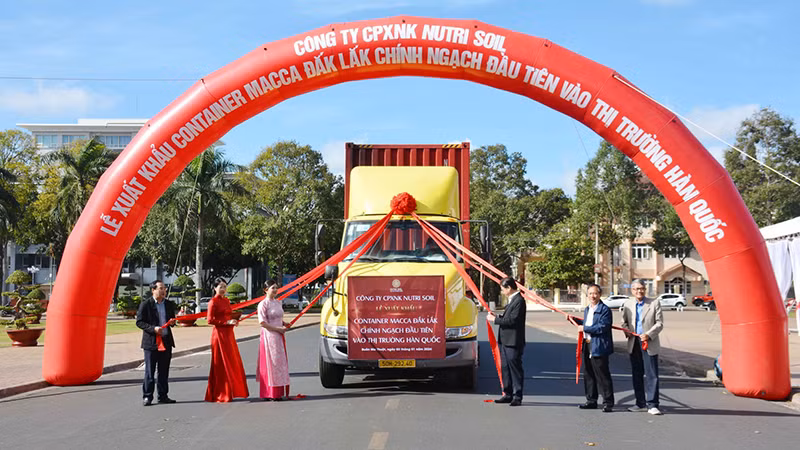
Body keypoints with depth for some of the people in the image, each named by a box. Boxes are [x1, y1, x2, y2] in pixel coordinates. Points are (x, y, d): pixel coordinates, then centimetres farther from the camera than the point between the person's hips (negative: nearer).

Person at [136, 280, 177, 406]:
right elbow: (139, 322, -6)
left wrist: (172, 322, -2)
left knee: (164, 371, 9)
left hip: (166, 342, 5)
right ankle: (147, 397, 6)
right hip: (151, 342, -5)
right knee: (150, 371, -1)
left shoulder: (169, 304, 11)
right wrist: (153, 328, -19)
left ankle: (163, 396, 16)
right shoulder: (145, 305, -5)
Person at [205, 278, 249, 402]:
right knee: (222, 364, -4)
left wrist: (234, 321, 7)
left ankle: (231, 391, 17)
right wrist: (227, 322, -20)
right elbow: (210, 320, -17)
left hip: (229, 333, 8)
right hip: (219, 334, -8)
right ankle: (221, 395, 2)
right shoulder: (213, 302, -9)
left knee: (232, 363, 9)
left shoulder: (226, 300, 14)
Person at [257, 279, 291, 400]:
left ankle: (279, 392, 13)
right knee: (271, 363, -6)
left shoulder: (278, 302, 13)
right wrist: (278, 329, -16)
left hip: (279, 336, 8)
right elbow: (262, 322, -16)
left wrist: (284, 324, 4)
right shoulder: (263, 304, -10)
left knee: (280, 362, 8)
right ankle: (271, 394, -1)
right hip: (269, 336, -8)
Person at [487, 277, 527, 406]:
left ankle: (517, 397, 2)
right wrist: (497, 316, 8)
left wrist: (495, 319, -16)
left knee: (515, 369, -3)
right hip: (505, 341, 10)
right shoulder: (512, 300, 16)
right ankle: (508, 394, 22)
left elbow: (513, 320, -23)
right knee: (505, 368, 14)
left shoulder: (519, 301, -16)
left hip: (513, 342, -10)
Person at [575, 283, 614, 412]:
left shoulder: (605, 310, -12)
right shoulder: (587, 309, 17)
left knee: (602, 376, -4)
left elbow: (603, 327, -21)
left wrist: (585, 329, -18)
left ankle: (608, 403, 2)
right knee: (588, 375, 14)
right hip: (587, 346, 9)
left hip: (598, 347, -9)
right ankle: (591, 401, 23)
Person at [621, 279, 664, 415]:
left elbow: (659, 323, -3)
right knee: (637, 375, 9)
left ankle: (652, 405, -1)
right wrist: (626, 331, -4)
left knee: (651, 375, -5)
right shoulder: (627, 304, 10)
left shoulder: (654, 303, 0)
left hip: (650, 344, -4)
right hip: (634, 344, 4)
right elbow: (624, 321, 17)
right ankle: (641, 404, 19)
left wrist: (648, 335, -16)